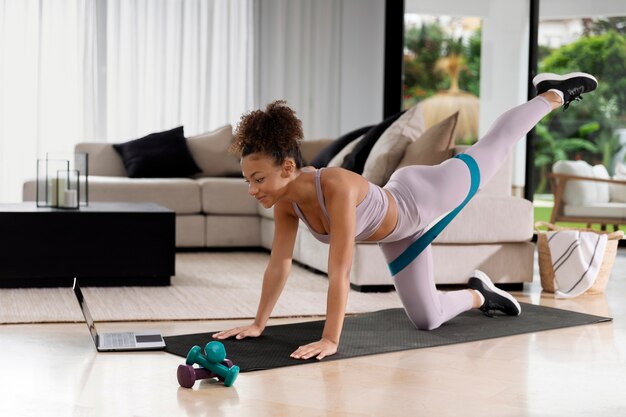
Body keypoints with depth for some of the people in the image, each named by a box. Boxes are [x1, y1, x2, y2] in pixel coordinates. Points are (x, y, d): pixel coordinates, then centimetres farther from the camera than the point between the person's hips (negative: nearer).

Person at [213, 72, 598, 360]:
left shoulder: (337, 187, -45)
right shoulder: (286, 200, -24)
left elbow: (340, 272, -46)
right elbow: (279, 265, -12)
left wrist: (330, 340, -47)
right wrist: (258, 323, -9)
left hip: (421, 197, -5)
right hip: (399, 233, 6)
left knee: (493, 149, 19)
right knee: (427, 320, 12)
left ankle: (554, 93, 44)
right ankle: (478, 293, 43)